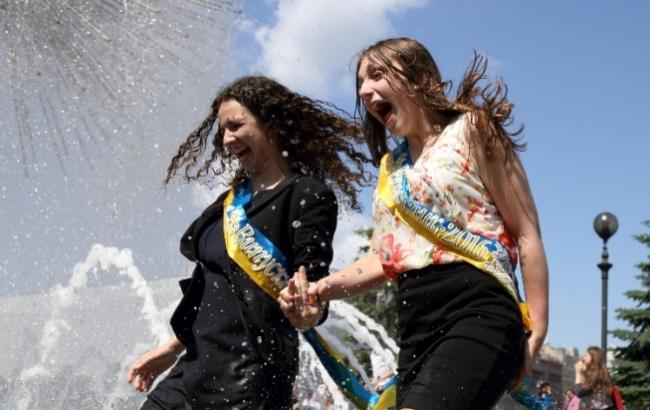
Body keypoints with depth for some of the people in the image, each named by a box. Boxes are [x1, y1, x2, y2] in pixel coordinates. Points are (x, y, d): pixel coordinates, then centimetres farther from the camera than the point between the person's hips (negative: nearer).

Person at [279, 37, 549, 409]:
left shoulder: (471, 130, 4)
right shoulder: (391, 166, 23)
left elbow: (527, 233, 0)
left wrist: (536, 331, -7)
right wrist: (321, 290, 2)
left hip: (478, 313, -7)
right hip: (417, 329, 7)